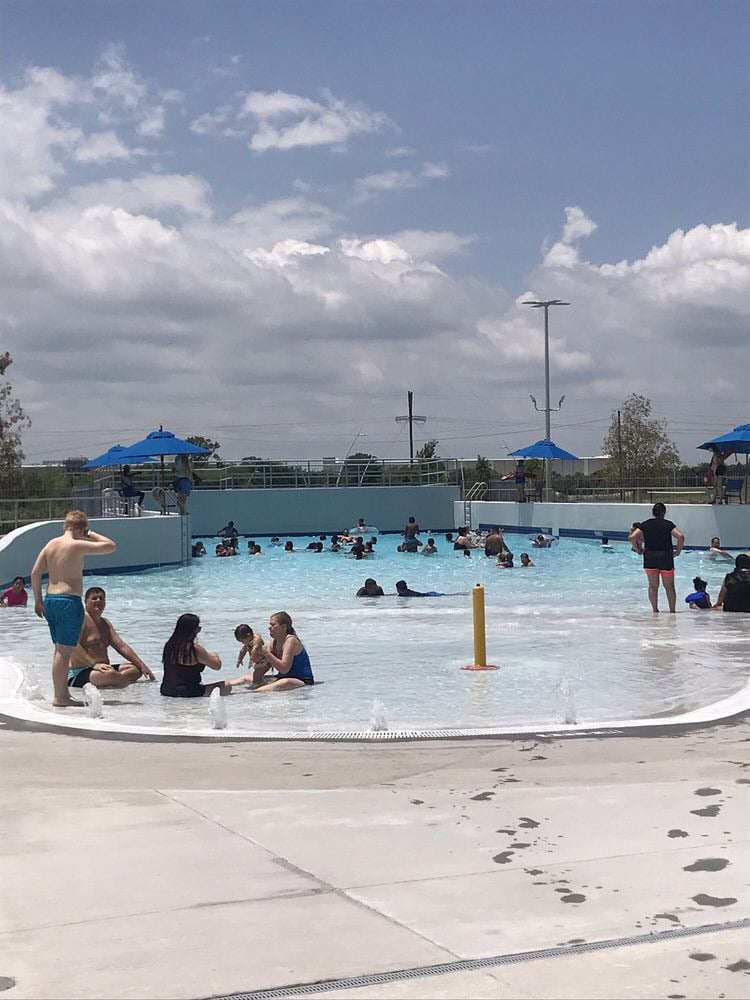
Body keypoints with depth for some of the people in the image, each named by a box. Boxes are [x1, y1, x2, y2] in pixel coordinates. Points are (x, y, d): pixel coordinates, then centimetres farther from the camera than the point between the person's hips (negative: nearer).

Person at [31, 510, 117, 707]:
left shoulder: (51, 544, 10)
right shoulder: (78, 545, -12)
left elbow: (35, 572, 10)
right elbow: (111, 546, -8)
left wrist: (38, 600, 17)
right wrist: (91, 535, 5)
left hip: (50, 600, 8)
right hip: (69, 601, -8)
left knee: (60, 650, 15)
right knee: (64, 651, -4)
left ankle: (63, 693, 22)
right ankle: (59, 697, -2)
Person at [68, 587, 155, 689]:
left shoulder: (105, 623, 21)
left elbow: (121, 646, 15)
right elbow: (74, 646, -21)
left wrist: (142, 665, 5)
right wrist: (94, 664, -31)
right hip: (79, 674, -10)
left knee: (136, 669, -2)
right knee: (110, 674, -38)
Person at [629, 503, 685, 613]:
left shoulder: (645, 524, 3)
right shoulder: (668, 524, -3)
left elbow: (632, 537, -7)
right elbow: (680, 536, -15)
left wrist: (638, 550, 3)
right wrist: (678, 551, -4)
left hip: (650, 558, 2)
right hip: (665, 557, -2)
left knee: (653, 586, 9)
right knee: (669, 586, 7)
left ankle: (655, 610, 9)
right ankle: (672, 611, 8)